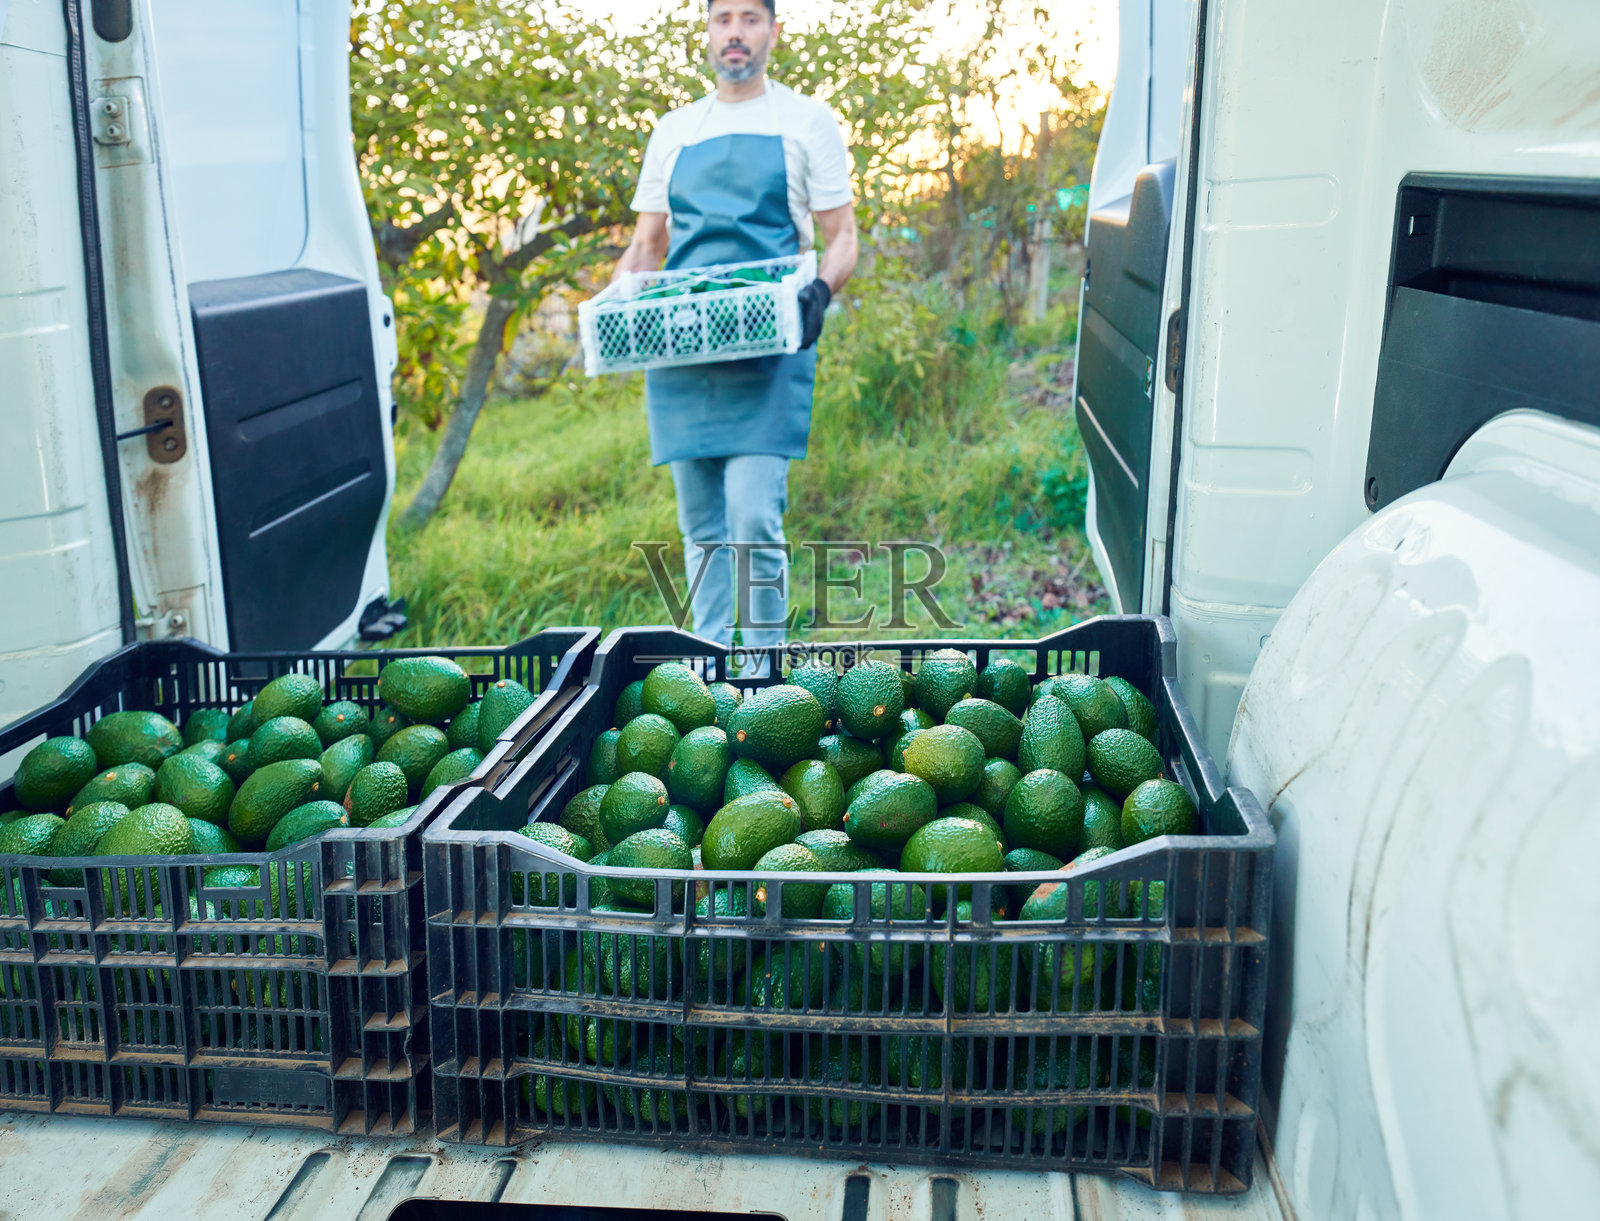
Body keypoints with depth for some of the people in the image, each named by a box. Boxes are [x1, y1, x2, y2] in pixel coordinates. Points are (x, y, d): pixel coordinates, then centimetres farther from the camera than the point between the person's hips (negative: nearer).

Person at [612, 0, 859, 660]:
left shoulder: (806, 122, 8)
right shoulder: (673, 130, 19)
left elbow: (842, 239, 4)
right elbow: (648, 245, 20)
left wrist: (819, 291, -18)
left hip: (768, 348, -4)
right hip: (681, 352, 4)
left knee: (754, 517, -15)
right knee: (701, 526, 7)